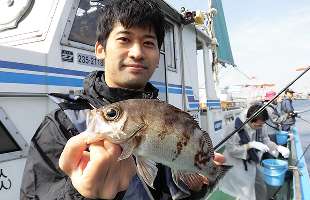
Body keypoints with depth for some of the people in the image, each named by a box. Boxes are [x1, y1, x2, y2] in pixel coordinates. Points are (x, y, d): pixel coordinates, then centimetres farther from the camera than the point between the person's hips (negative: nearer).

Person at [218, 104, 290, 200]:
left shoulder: (258, 128, -8)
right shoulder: (236, 128, -29)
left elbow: (266, 140, 2)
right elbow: (231, 149, -28)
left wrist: (278, 148, -17)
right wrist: (251, 145, -34)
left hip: (251, 165, 7)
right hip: (237, 166, -7)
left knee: (261, 190, 19)